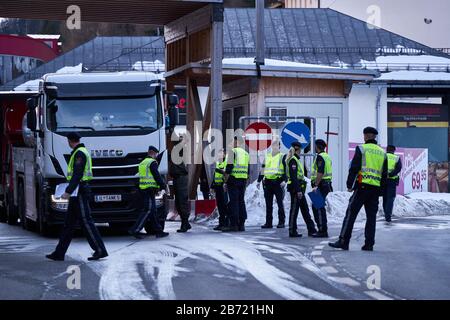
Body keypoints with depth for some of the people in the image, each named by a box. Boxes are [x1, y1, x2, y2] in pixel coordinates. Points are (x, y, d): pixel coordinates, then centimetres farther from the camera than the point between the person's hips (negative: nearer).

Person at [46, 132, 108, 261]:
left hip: (78, 191, -10)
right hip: (80, 192, 10)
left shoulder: (79, 153, -14)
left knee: (86, 221, -8)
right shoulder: (83, 152, 17)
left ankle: (100, 250, -7)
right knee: (69, 223, 9)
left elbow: (77, 175, -22)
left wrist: (68, 192, -25)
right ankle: (59, 253, 11)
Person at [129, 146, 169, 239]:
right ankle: (135, 230, -14)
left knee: (152, 210, 12)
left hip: (143, 189, 10)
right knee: (148, 210, -9)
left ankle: (158, 231, 15)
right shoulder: (153, 162, -9)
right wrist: (163, 187, -6)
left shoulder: (143, 163, 19)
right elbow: (157, 176, -14)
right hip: (150, 189, -10)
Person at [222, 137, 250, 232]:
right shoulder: (246, 154, 17)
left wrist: (225, 181, -8)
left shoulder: (232, 151, -5)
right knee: (241, 201, 9)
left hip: (233, 180, -7)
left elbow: (229, 168, -12)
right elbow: (248, 170, 19)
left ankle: (234, 225, -11)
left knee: (233, 202, -7)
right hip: (243, 180, 7)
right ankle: (241, 224, 9)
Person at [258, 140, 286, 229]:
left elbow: (286, 170, -5)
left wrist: (284, 180, -18)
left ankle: (281, 222, 2)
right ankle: (268, 222, 8)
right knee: (268, 204, 5)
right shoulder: (267, 157, 18)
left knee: (280, 203, -2)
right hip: (267, 182, 5)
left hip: (278, 182, -5)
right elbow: (263, 169, 21)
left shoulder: (282, 157, 2)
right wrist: (259, 181, 15)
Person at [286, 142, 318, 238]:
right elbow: (293, 177, -21)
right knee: (294, 209, -4)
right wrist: (298, 190, -24)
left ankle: (311, 229, 15)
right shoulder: (293, 160, -15)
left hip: (299, 188, 10)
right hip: (295, 187, -10)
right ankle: (292, 231, 1)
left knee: (305, 208, 11)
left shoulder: (296, 160, 17)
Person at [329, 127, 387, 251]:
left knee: (351, 213, -3)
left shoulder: (361, 149, -1)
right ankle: (369, 244, 5)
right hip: (375, 189, 4)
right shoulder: (382, 153, 14)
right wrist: (381, 191, 17)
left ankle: (343, 241, -7)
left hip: (362, 186, -4)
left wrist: (349, 184, -2)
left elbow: (354, 168, -7)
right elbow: (385, 174, 14)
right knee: (371, 216, 8)